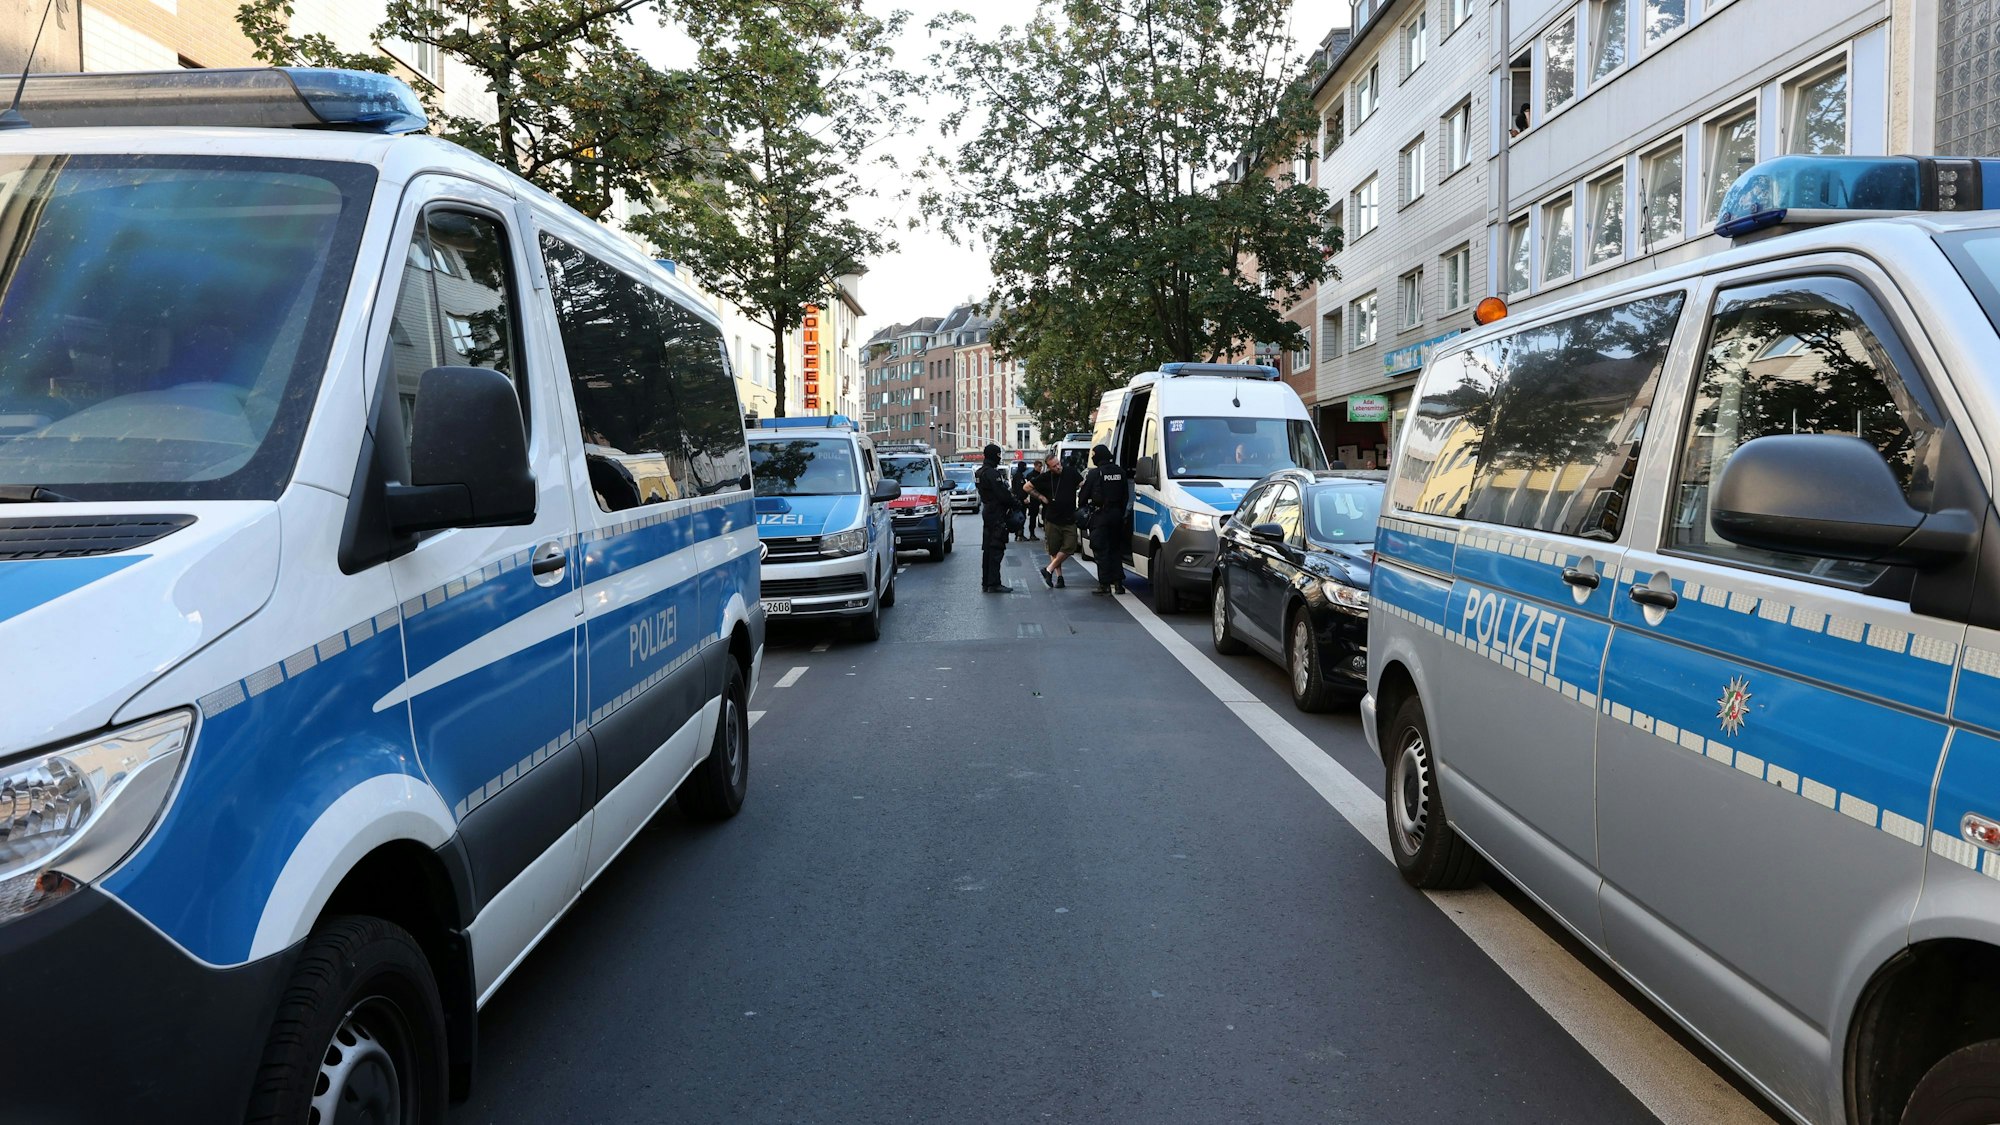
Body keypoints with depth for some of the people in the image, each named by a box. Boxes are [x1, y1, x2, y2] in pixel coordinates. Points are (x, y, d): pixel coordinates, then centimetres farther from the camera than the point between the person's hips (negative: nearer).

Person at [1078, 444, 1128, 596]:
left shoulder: (1095, 473, -12)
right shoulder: (1120, 472, 3)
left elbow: (1083, 496, -7)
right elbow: (1125, 496, 7)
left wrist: (1079, 494, 15)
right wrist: (1122, 512, 16)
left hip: (1100, 515, -5)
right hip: (1117, 514, 5)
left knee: (1102, 550, 0)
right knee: (1116, 549, 13)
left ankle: (1105, 584, -3)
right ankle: (1118, 582, 12)